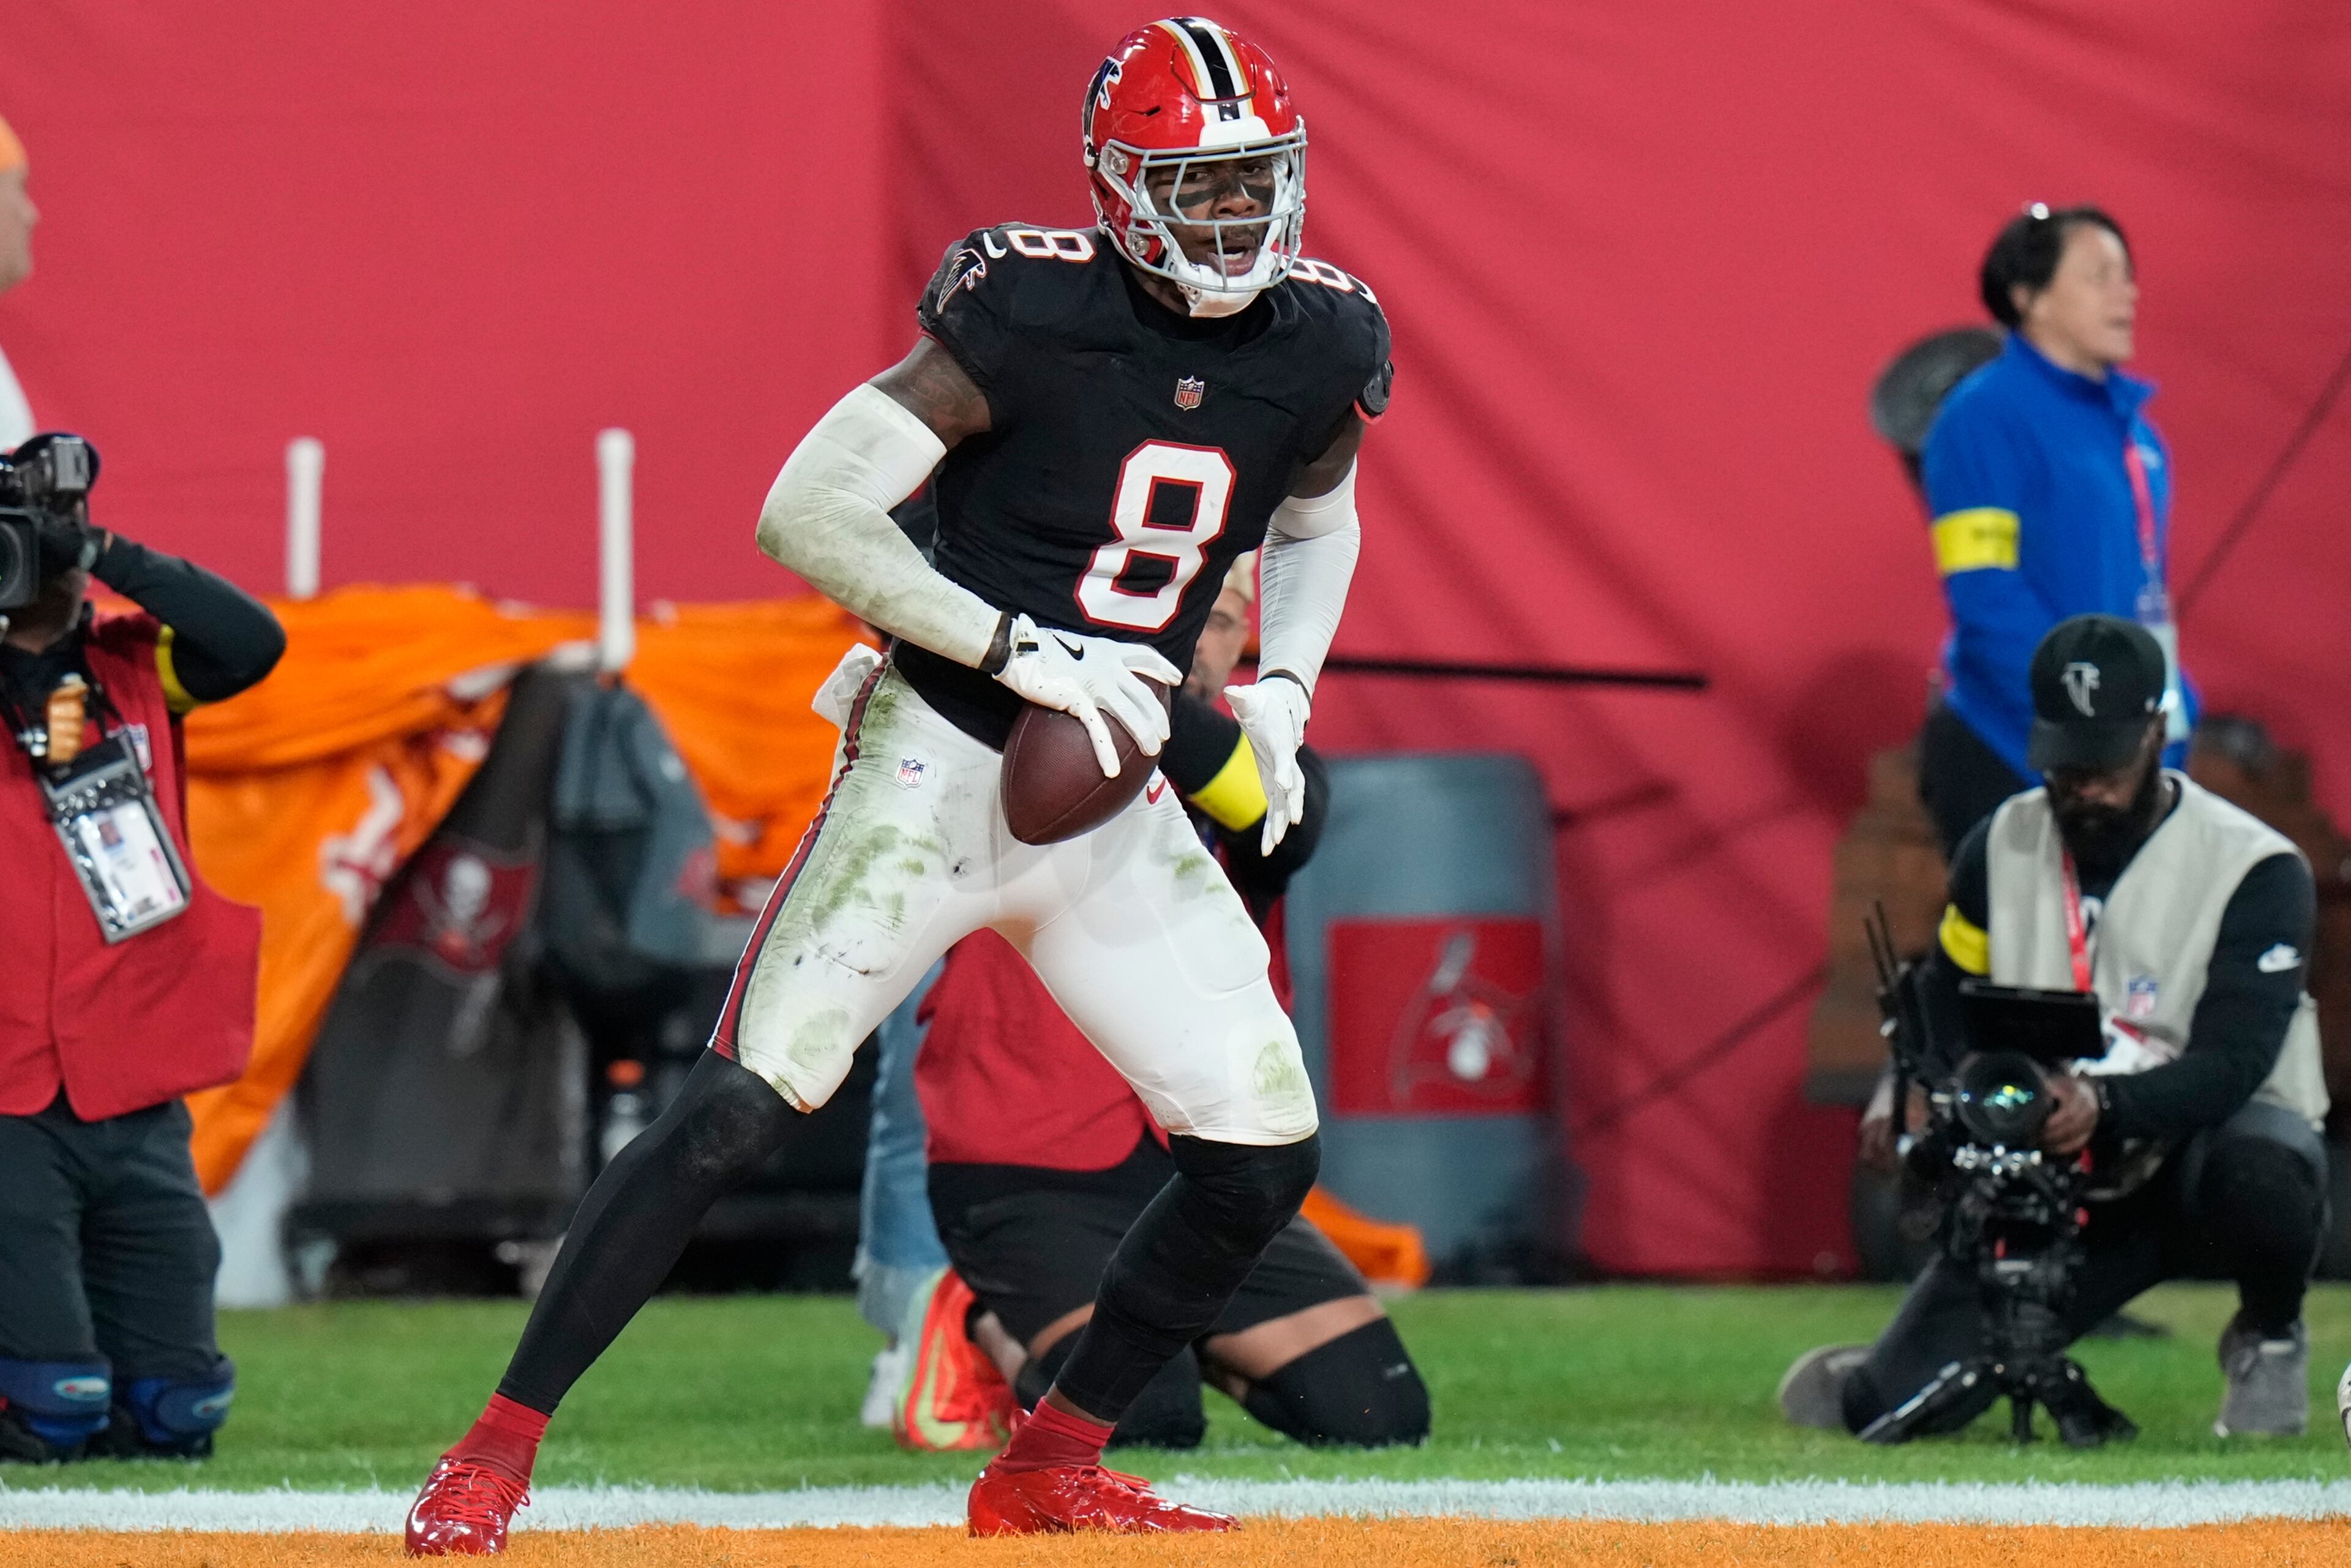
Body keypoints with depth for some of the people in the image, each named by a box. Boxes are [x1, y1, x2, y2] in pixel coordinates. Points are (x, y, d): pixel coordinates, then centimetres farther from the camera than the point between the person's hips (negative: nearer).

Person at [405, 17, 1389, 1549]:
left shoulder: (1316, 348, 1)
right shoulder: (1030, 316, -17)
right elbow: (806, 511, -19)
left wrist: (1282, 692, 6)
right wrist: (1017, 647, -24)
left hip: (1120, 811, 6)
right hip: (940, 773, -6)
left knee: (1267, 1158, -1)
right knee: (742, 1107, -16)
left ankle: (1054, 1470, 17)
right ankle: (497, 1451, -8)